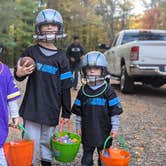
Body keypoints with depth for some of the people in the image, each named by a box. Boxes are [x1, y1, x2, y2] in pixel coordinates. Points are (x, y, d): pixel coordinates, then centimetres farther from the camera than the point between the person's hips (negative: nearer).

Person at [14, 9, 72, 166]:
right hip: (32, 107, -1)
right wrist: (19, 73, -16)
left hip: (52, 110, 1)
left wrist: (66, 113, 5)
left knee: (47, 141, 13)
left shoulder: (61, 58, 2)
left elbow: (65, 88, 4)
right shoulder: (30, 51, 1)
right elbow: (18, 76, 9)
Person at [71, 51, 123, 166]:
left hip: (104, 131, -2)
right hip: (87, 132, 3)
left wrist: (115, 128, -8)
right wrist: (78, 126, 8)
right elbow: (78, 112, 8)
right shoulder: (83, 90, 2)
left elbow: (115, 111, -6)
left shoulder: (108, 90, -8)